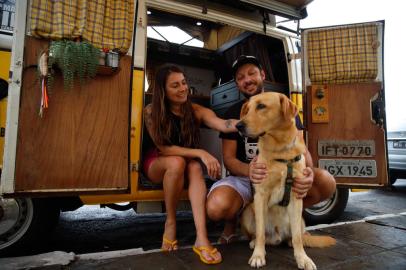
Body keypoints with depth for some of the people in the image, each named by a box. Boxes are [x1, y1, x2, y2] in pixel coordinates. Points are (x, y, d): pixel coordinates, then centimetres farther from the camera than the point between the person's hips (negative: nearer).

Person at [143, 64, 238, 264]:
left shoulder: (196, 111, -12)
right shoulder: (151, 112, -16)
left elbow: (223, 125, -31)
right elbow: (163, 149, -21)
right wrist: (200, 153, -32)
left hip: (186, 167, 2)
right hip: (157, 164, -2)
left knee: (195, 167, -32)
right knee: (177, 162, -34)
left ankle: (201, 238, -38)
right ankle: (170, 222, -15)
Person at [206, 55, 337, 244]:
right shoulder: (233, 113, 1)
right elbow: (228, 158, -6)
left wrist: (308, 171, -31)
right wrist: (249, 170, -31)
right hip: (244, 178, -1)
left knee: (326, 182, -24)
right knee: (216, 207, -33)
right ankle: (232, 221, 6)